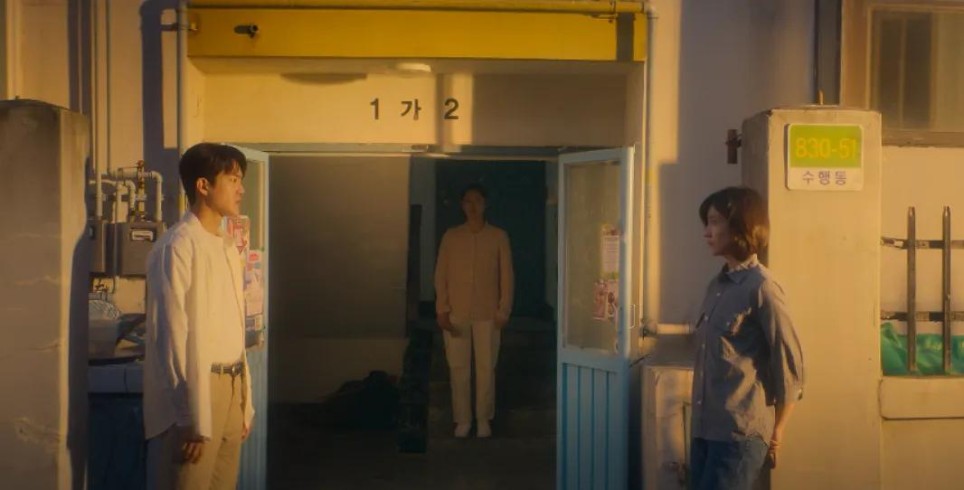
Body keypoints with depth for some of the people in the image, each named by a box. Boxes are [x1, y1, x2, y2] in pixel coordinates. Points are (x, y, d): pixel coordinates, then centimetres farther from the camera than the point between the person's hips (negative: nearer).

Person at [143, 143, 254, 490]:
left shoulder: (228, 247, 13)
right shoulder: (177, 247, -13)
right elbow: (173, 337, -17)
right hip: (193, 390, -8)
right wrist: (192, 419, -18)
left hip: (230, 388, 8)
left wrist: (245, 402, 15)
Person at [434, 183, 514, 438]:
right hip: (456, 313, 1)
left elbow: (506, 276, 1)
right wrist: (442, 310, -5)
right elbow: (441, 275, 2)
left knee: (486, 367, 4)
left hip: (487, 313, -1)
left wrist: (504, 310, -5)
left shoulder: (499, 236, 0)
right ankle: (463, 419, 17)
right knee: (458, 368, 5)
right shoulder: (450, 236, 3)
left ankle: (484, 419, 18)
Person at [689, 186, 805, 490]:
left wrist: (775, 433, -1)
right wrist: (699, 424, 12)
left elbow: (790, 365, -9)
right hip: (704, 429, 7)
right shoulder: (717, 285, 10)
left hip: (740, 433, -7)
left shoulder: (761, 288, -12)